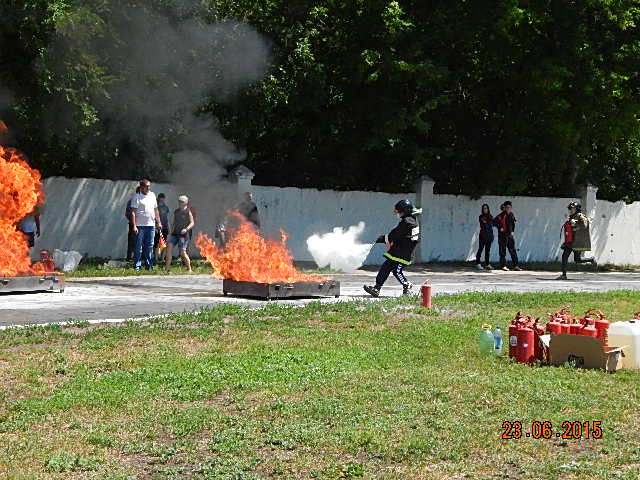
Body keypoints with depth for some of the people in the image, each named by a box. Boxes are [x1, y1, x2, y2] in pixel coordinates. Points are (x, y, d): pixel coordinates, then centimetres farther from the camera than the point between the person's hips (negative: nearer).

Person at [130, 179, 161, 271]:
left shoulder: (152, 195, 14)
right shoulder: (136, 196, -4)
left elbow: (156, 210, 21)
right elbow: (133, 212, -9)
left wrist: (158, 222, 16)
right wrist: (134, 226, -17)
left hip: (151, 225, 5)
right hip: (140, 225, -5)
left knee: (150, 246, 8)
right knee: (139, 247, -2)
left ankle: (149, 266, 13)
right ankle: (137, 266, 2)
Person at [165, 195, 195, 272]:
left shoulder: (188, 212, -3)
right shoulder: (176, 211, 14)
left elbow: (192, 223, -6)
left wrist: (186, 229, -21)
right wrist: (171, 232, 18)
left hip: (183, 234, -6)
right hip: (175, 233, 6)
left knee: (183, 252, -7)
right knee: (169, 247, -8)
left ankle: (189, 269, 7)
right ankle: (167, 267, -3)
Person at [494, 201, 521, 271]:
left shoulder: (511, 214, 9)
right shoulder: (501, 215, -10)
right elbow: (494, 222, -12)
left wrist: (512, 231, 14)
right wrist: (500, 228, -13)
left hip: (510, 235, 6)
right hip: (502, 235, -6)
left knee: (513, 251, 4)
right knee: (503, 251, -1)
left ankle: (515, 266, 7)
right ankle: (503, 266, 3)